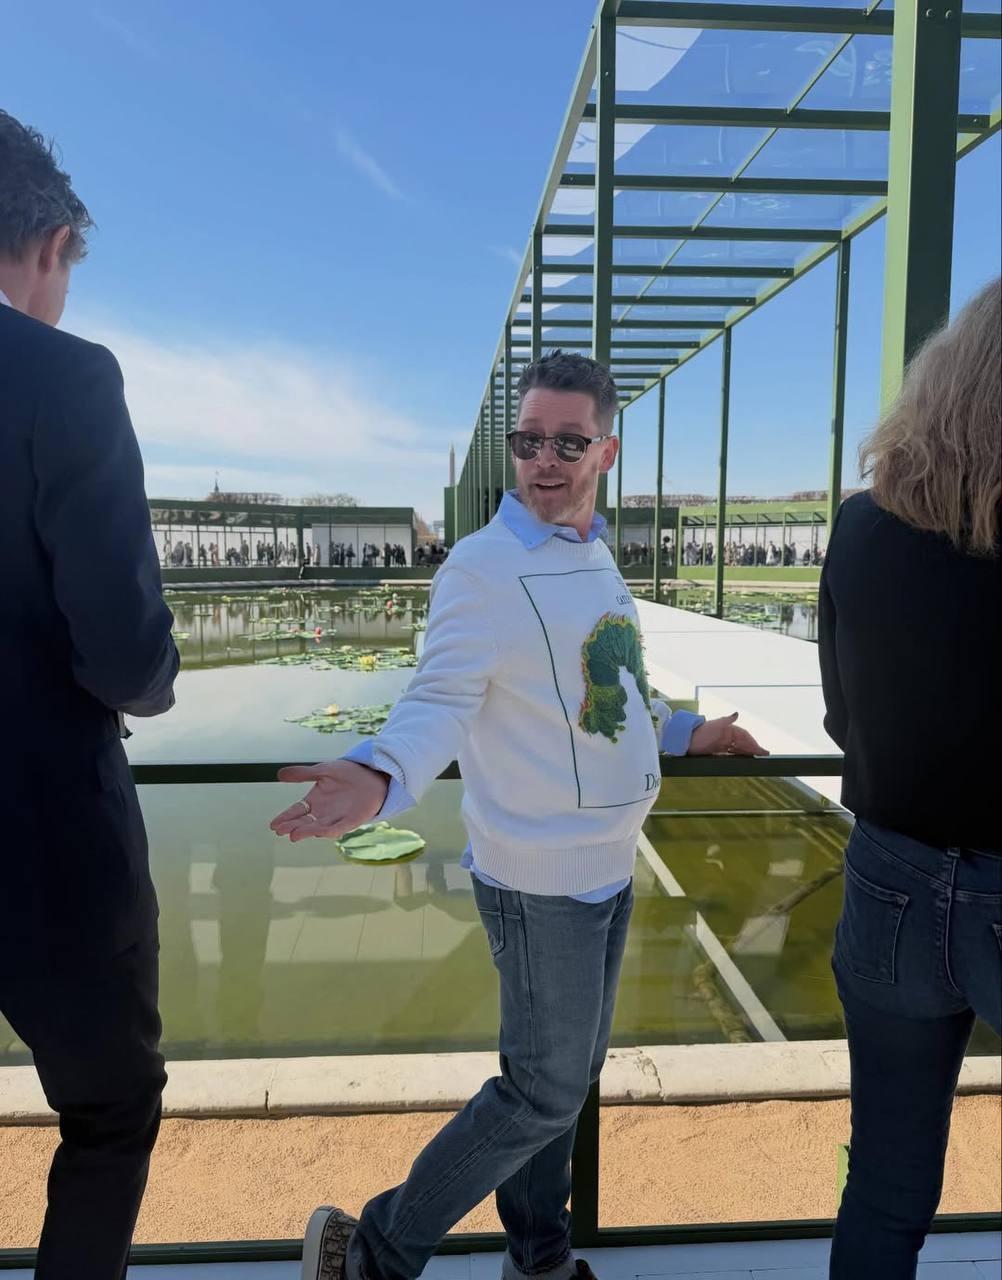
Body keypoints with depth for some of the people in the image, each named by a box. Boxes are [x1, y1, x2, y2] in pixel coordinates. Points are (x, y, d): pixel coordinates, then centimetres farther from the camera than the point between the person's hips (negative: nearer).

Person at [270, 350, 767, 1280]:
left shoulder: (597, 558, 8)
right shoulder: (484, 566, -17)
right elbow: (439, 703, -25)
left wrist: (684, 732, 25)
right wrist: (379, 775, -44)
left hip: (609, 866, 8)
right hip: (542, 879, -8)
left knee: (567, 1076, 21)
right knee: (545, 1093, 4)